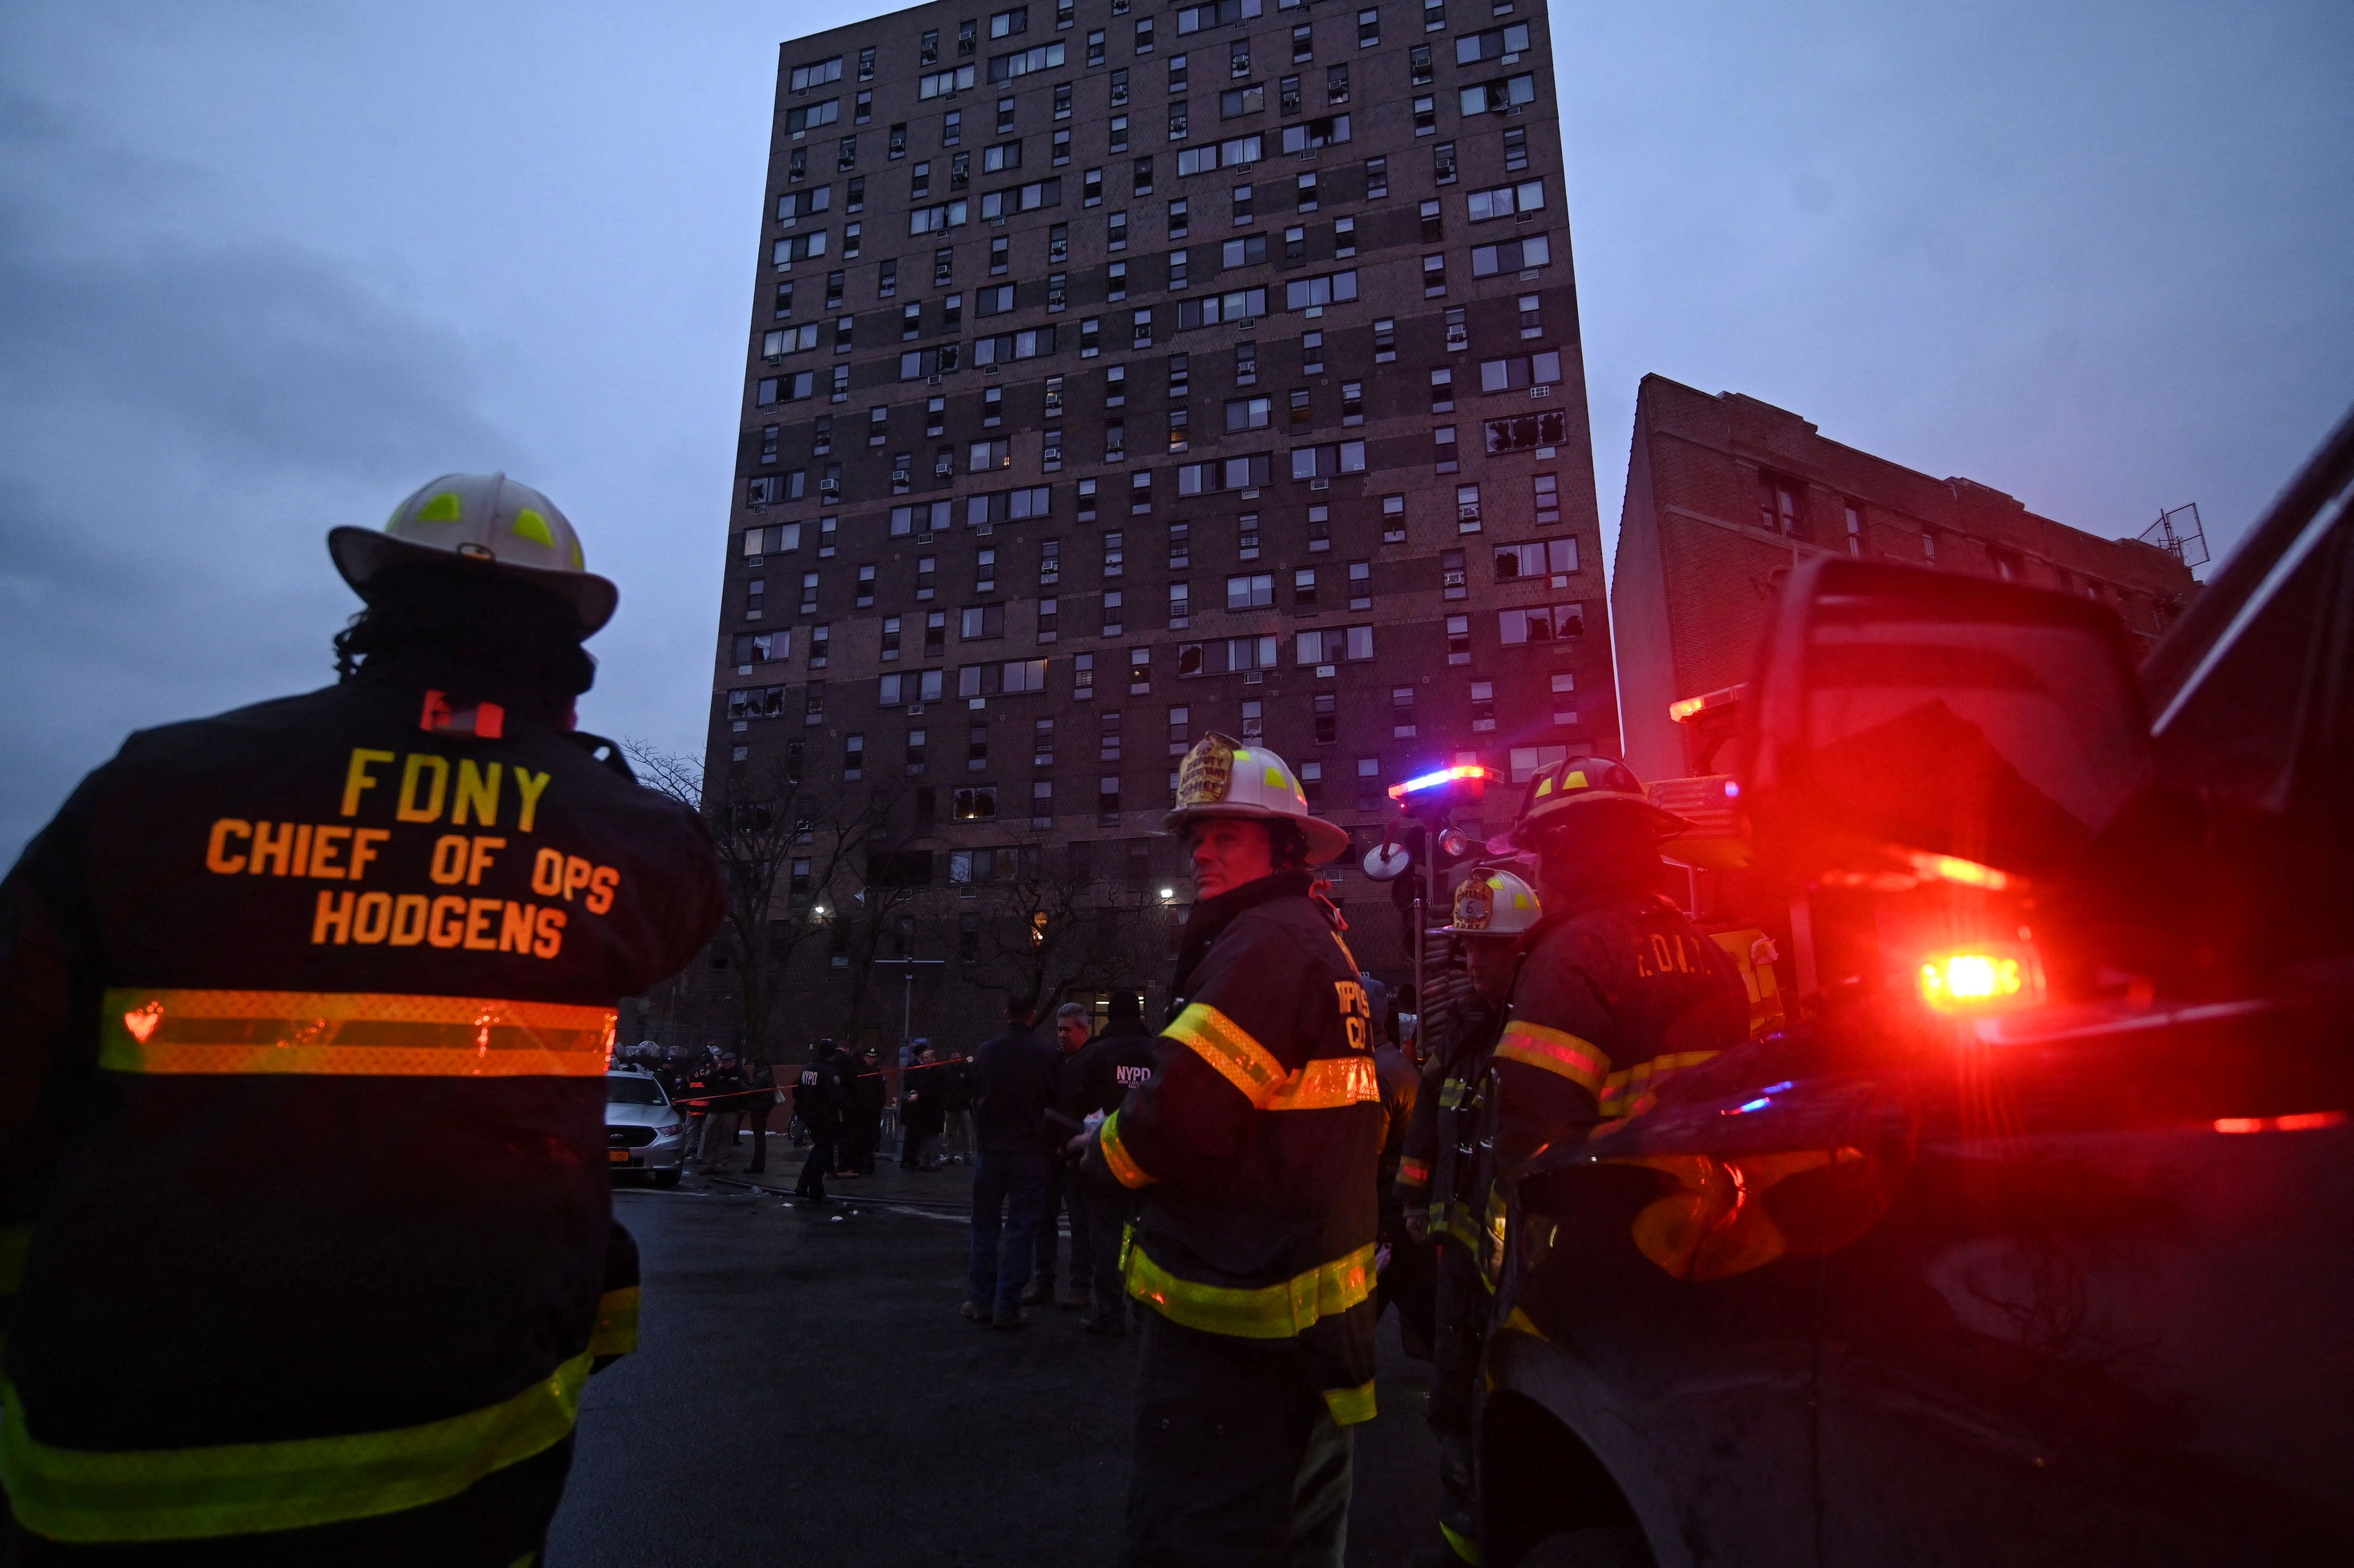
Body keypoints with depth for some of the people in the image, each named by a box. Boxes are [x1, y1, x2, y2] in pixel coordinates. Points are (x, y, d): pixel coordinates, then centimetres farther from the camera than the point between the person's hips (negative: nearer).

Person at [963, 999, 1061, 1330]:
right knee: (1021, 1230, 4)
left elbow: (974, 1100, 8)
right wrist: (1050, 1141, 12)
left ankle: (982, 1301, 17)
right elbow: (1055, 1101, -5)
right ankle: (1008, 1307, 5)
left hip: (992, 1150, 2)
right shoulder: (1046, 1054, -11)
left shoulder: (985, 1053, -2)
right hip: (1031, 1152, -2)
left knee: (986, 1227, 14)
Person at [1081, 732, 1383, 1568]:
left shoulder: (1267, 940, -18)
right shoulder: (1323, 943, 15)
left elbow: (1185, 1115, -26)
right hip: (1315, 1301, 11)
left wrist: (1106, 1148, -4)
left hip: (1230, 1309, -11)